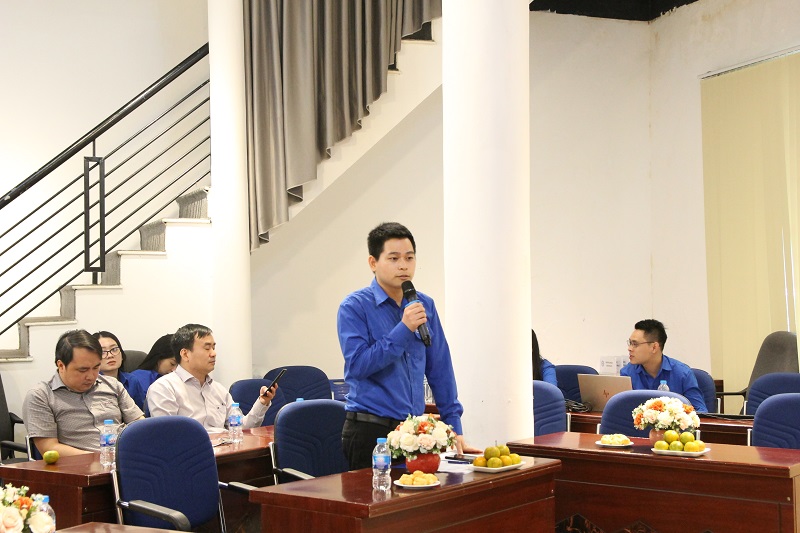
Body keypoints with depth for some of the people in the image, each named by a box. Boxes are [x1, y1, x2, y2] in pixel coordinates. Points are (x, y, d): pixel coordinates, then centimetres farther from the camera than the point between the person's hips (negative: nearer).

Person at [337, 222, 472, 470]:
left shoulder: (425, 305, 9)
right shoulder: (354, 307, -7)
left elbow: (439, 369, 10)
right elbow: (357, 365, -18)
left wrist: (454, 424, 7)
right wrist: (403, 330, -21)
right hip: (370, 430, -5)